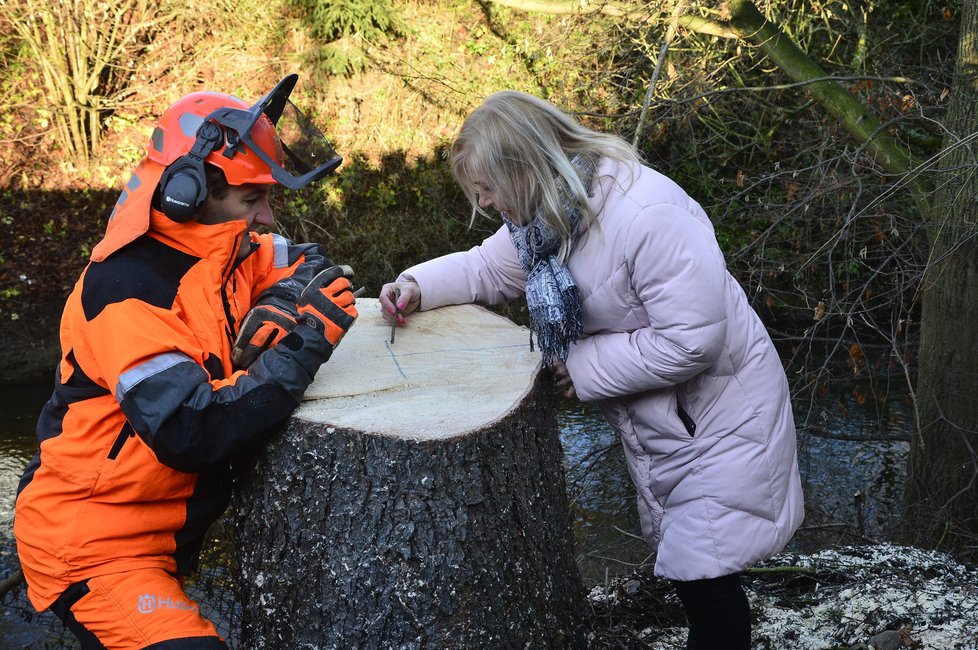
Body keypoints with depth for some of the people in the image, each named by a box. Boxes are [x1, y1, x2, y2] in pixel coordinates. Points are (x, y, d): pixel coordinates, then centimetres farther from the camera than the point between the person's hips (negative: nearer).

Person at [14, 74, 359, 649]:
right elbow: (191, 434, -31)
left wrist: (286, 305, -8)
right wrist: (302, 347, -28)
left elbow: (311, 266, 15)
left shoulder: (224, 253, 1)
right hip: (90, 545, -8)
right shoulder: (128, 291, -23)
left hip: (168, 530, 9)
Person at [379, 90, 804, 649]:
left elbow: (694, 341, -32)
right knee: (674, 556, 20)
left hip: (720, 410, -9)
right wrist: (419, 285, -7)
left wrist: (588, 368, -22)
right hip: (654, 415, 9)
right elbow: (490, 267, 11)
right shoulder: (547, 211, -5)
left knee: (704, 579, -6)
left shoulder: (646, 214, -32)